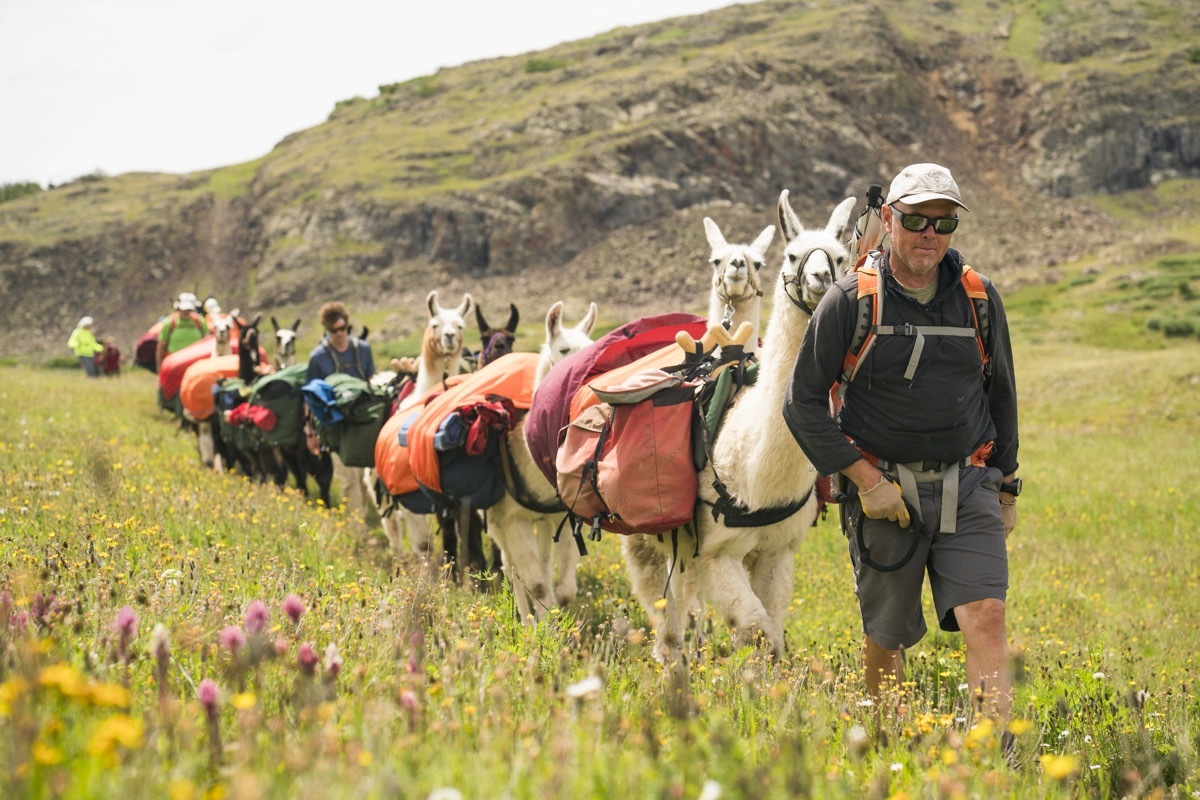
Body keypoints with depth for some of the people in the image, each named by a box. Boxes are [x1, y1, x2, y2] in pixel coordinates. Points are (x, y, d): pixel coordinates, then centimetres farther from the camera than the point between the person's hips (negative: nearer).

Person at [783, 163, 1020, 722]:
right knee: (885, 638, 8)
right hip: (884, 491, -2)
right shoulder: (850, 302, -6)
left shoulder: (979, 298, 4)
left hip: (967, 491, 2)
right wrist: (865, 479, -12)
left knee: (985, 617, -15)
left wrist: (1006, 484, 18)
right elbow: (803, 402, -4)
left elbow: (1000, 391, 18)